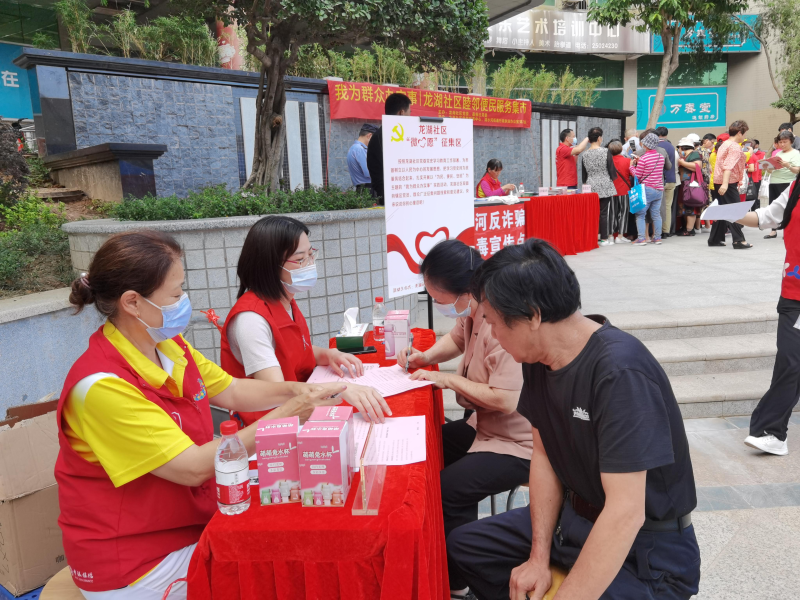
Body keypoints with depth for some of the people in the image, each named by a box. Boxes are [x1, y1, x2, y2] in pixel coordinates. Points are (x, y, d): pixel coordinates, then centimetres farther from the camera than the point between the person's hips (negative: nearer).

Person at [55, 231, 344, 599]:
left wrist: (294, 391, -8)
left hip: (194, 520, 7)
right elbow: (193, 468, -28)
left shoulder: (168, 345, -2)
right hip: (136, 565, -7)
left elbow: (231, 392, 9)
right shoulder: (102, 385, -28)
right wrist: (282, 418, -24)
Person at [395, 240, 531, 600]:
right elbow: (457, 338, 21)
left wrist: (449, 380, -21)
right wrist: (427, 357, 1)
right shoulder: (472, 311, -2)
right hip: (484, 426, 10)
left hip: (517, 444, -10)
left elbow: (506, 399, -33)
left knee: (448, 490, -23)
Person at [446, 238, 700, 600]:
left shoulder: (620, 374, -30)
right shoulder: (538, 356, -6)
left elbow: (625, 513, -32)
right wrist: (539, 557, -4)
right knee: (463, 546, 9)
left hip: (645, 549, -7)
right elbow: (544, 455, 2)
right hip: (575, 517, 8)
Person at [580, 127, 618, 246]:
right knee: (603, 213, 1)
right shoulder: (605, 151, -8)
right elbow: (612, 169, -5)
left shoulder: (585, 154, 2)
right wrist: (613, 178, 14)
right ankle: (604, 239, 5)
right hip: (605, 187, -3)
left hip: (591, 187, 3)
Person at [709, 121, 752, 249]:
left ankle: (715, 239, 16)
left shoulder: (724, 144, 16)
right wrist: (725, 184, -34)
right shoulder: (735, 147, -13)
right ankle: (738, 240, -9)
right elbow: (729, 166, -26)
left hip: (719, 181, 9)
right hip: (728, 182, -9)